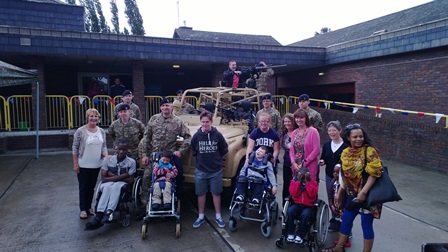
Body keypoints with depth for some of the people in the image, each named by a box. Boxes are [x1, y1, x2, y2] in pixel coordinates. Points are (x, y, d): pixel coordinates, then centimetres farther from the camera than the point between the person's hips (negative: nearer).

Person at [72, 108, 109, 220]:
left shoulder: (101, 131, 4)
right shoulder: (80, 131, -10)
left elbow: (104, 146, 9)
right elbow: (75, 148, -7)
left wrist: (106, 155, -10)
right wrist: (75, 164, -9)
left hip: (96, 165, 4)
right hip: (83, 165, -4)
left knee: (91, 187, 15)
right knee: (83, 188, 7)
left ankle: (89, 207, 30)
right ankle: (83, 209, 20)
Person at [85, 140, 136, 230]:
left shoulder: (131, 162, -2)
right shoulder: (108, 160, 2)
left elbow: (130, 180, -7)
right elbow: (103, 178, -3)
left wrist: (113, 176, -10)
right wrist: (120, 176, -15)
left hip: (123, 184, -1)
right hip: (108, 184, 1)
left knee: (115, 186, -37)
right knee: (107, 187, -36)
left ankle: (109, 212, -51)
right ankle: (99, 214, -48)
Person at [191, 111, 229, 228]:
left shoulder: (218, 135, -8)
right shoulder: (196, 136, -6)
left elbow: (224, 150, 3)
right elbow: (193, 152, 7)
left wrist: (216, 158, 5)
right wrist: (201, 158, 3)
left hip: (216, 170, -1)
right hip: (200, 170, 1)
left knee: (216, 193, 11)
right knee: (201, 194, 11)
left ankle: (218, 216, 26)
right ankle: (201, 217, 27)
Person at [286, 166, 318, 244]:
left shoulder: (313, 182, 1)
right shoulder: (294, 181, 3)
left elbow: (312, 194, -16)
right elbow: (294, 194, -11)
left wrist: (307, 182, -18)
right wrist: (298, 181, -15)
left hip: (308, 206, -1)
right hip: (297, 204, 1)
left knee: (305, 215, -34)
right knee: (290, 211, -30)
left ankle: (299, 235, -16)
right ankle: (291, 233, -16)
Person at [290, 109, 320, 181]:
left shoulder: (313, 131, -6)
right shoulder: (294, 132, 11)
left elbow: (316, 150, -10)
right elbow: (292, 150, 12)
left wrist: (304, 163, -12)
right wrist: (294, 163, -4)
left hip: (309, 168, -5)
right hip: (296, 167, 5)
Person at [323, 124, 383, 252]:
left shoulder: (370, 151, -14)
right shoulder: (345, 153, 4)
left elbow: (374, 174, -19)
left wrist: (363, 192, -25)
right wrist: (339, 193, 15)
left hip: (367, 195, -6)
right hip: (352, 195, 6)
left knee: (366, 224, 4)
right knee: (346, 220, 16)